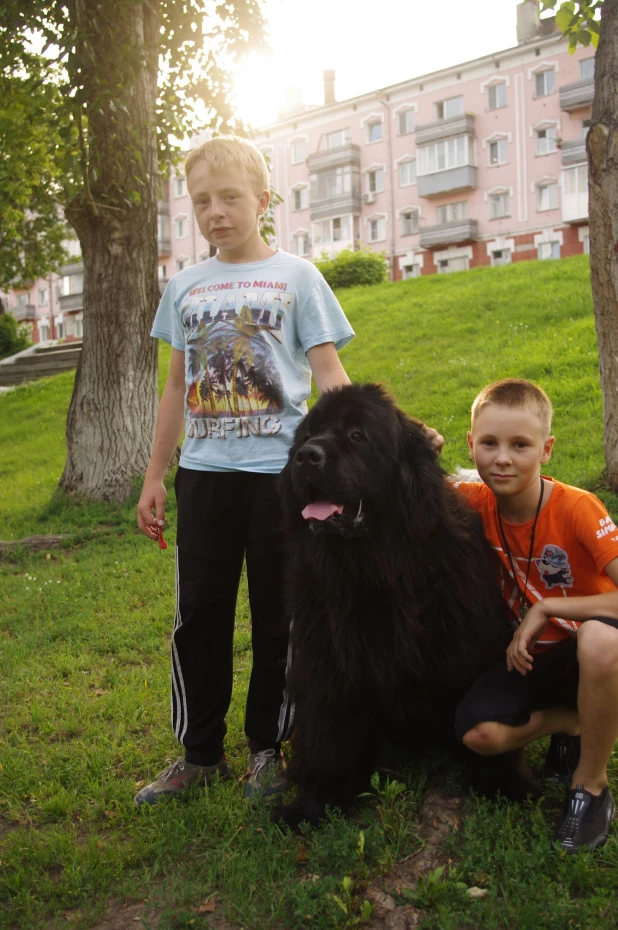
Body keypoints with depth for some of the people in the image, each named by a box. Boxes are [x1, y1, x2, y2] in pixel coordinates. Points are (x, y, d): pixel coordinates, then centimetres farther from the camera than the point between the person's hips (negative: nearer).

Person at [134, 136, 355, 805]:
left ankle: (266, 747, 23)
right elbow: (177, 386, 15)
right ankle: (199, 752, 21)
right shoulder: (184, 287, 11)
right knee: (198, 616, 7)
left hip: (279, 471, -3)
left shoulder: (296, 277, 1)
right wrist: (153, 477, 14)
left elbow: (329, 375, -2)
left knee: (276, 618, 6)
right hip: (204, 474, 3)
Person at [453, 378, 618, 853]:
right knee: (479, 733, -24)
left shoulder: (577, 509, -23)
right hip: (528, 654, 4)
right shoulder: (477, 502, -10)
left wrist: (546, 607, -27)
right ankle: (570, 722, 9)